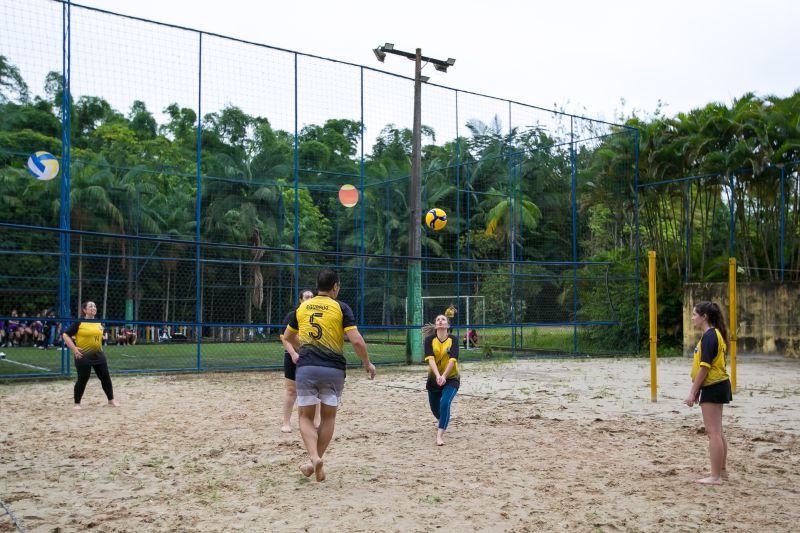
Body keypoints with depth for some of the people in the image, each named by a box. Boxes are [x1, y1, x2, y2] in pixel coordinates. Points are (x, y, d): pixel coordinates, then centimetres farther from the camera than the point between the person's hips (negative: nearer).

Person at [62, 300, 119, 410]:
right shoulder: (79, 322, -10)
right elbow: (65, 335, -11)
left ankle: (111, 400, 22)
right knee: (82, 380, -1)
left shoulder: (99, 322, 8)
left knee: (105, 377, 8)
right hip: (83, 356, -6)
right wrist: (74, 348, -18)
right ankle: (77, 403, 15)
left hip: (99, 355, 6)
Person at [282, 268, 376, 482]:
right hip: (333, 369, -1)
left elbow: (287, 336, 24)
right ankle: (317, 462, 14)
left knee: (306, 416, 11)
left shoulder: (302, 307, 10)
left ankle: (314, 458, -11)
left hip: (306, 368, 2)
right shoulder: (341, 307, -2)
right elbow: (356, 340, -11)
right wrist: (368, 364, 3)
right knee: (328, 417, 15)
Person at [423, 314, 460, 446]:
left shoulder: (453, 340, -13)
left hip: (451, 378, -3)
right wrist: (437, 375, -39)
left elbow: (453, 359, -25)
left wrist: (443, 376, -38)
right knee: (434, 407, 18)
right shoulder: (429, 340, -10)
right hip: (434, 378, 3)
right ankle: (442, 422, 53)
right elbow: (430, 359, -24)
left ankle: (440, 435, -16)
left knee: (445, 403, -24)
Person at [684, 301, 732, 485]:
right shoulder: (714, 334, 14)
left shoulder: (709, 336, -17)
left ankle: (715, 477, -1)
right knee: (717, 431, 17)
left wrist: (693, 392, -17)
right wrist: (697, 389, 19)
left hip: (713, 387, -10)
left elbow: (704, 367, -21)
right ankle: (722, 471, 26)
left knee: (713, 432, -6)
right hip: (718, 386, 10)